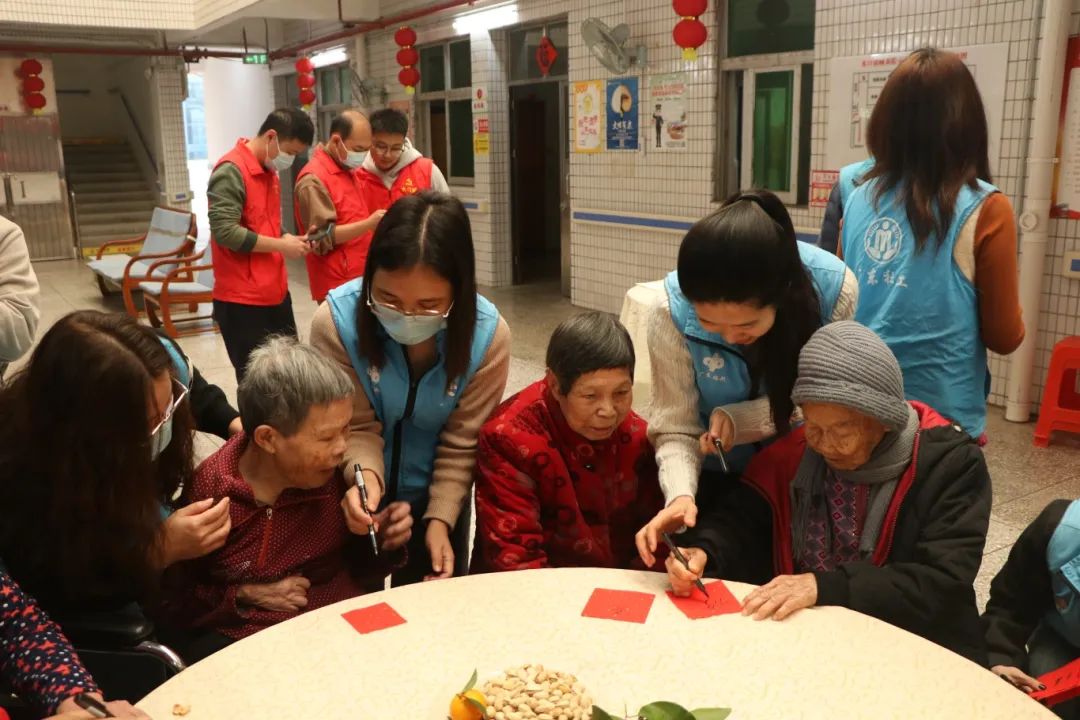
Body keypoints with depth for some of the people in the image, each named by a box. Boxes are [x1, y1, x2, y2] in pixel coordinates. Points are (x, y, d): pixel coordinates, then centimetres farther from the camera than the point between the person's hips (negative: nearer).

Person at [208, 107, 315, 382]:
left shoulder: (269, 171, 13)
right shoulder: (231, 171, -15)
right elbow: (225, 231, -22)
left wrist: (286, 238, 2)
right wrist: (281, 246, -16)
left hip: (275, 292, 9)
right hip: (242, 299, -9)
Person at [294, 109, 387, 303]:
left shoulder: (349, 170, 14)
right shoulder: (314, 179, -15)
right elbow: (323, 237, -19)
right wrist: (370, 223, -25)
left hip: (358, 278, 9)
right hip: (337, 286, -9)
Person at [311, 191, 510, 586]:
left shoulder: (488, 335, -25)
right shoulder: (336, 320, -27)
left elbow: (461, 445, -15)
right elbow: (358, 428, -19)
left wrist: (439, 519, -22)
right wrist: (365, 475, -38)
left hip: (434, 494, 1)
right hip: (362, 496, 0)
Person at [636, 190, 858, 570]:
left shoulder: (834, 288, -28)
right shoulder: (673, 314, -30)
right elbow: (675, 430, -24)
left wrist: (741, 419, -28)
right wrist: (680, 494, -43)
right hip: (716, 480, 0)